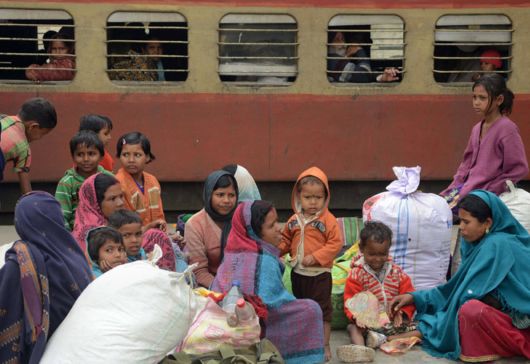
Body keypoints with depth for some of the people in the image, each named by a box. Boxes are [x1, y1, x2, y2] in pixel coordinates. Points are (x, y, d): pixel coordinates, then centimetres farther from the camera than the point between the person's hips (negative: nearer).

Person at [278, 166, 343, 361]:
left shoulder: (328, 220, -12)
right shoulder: (294, 220, 3)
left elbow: (335, 243, -16)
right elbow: (286, 240, 12)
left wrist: (315, 257, -23)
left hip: (319, 273, -5)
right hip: (297, 272, 5)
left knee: (322, 309, 5)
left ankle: (324, 344, 17)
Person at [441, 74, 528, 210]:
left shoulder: (507, 129, -12)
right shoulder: (477, 129, 11)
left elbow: (519, 169, -13)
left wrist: (490, 191, -13)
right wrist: (454, 187, 5)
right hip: (469, 186, 8)